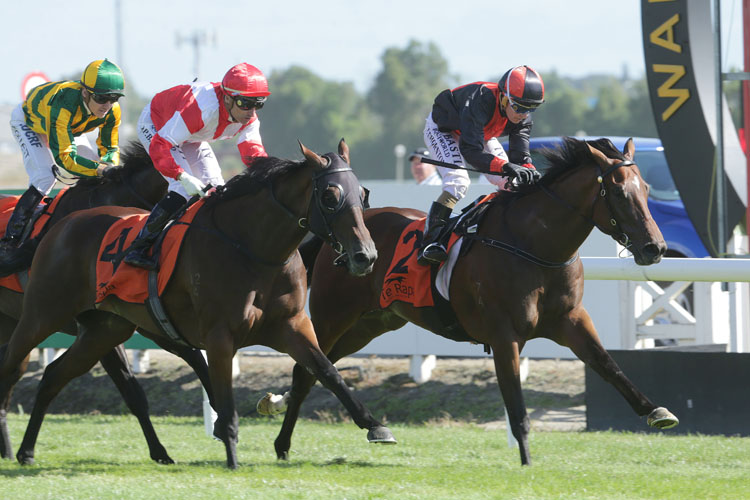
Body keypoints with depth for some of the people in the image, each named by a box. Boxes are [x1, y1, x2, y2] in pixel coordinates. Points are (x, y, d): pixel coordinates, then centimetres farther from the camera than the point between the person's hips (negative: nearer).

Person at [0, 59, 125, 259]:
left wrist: (111, 166, -34)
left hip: (69, 128, 7)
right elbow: (64, 157, -45)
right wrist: (100, 169, -52)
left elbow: (109, 147, -12)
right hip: (28, 121, -7)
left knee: (95, 176, -4)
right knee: (45, 178, -25)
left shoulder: (112, 111, -27)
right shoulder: (64, 105, -46)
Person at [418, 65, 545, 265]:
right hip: (442, 129, -7)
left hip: (480, 134, 7)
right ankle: (429, 242, -28)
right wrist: (505, 166, -62)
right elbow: (470, 151, -50)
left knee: (509, 183, -6)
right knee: (458, 182, -28)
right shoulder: (480, 101, -43)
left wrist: (530, 172, -48)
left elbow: (520, 154, -25)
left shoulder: (522, 118, -23)